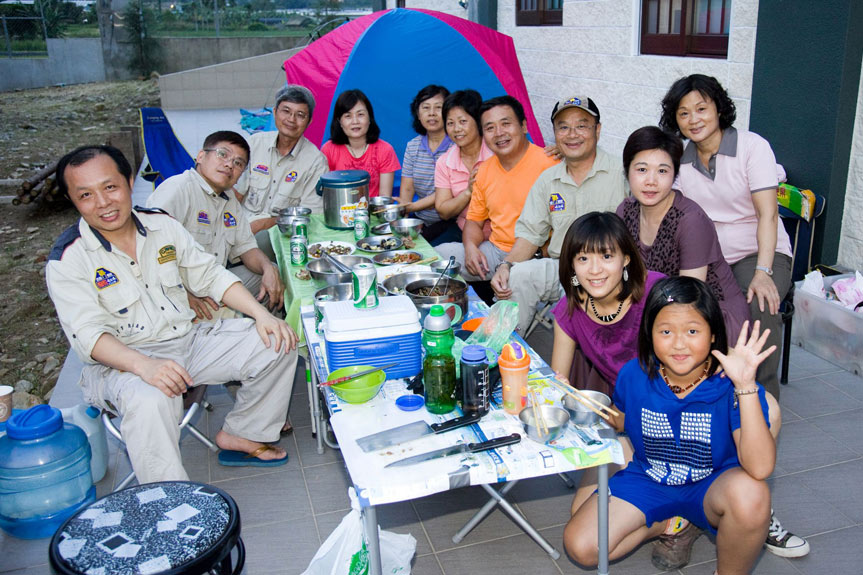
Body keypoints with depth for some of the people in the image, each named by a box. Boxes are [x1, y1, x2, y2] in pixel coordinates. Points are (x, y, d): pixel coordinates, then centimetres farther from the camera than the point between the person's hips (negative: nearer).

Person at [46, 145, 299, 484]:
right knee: (150, 401, -39)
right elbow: (88, 334, -19)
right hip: (121, 361, -5)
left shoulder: (162, 225, 5)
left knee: (278, 344, -7)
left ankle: (240, 435, 11)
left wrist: (262, 315, -7)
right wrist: (144, 366, -38)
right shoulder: (68, 260, -10)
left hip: (189, 339, 6)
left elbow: (210, 276, 8)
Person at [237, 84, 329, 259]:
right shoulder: (255, 142, 8)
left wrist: (263, 224, -19)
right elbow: (236, 191, 9)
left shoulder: (316, 161, -4)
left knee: (260, 238, -36)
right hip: (243, 223, 3)